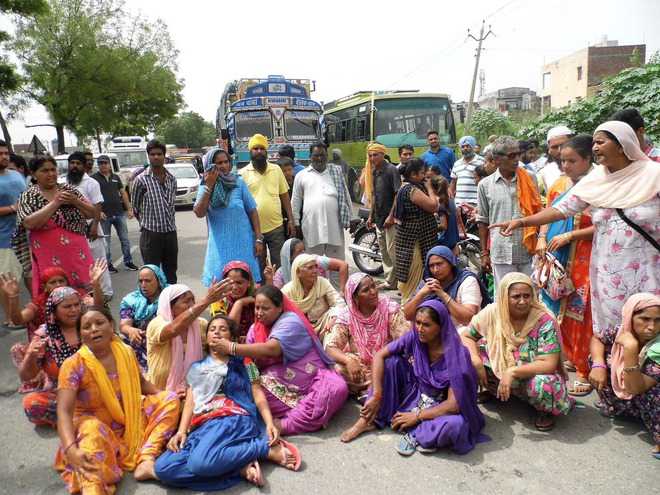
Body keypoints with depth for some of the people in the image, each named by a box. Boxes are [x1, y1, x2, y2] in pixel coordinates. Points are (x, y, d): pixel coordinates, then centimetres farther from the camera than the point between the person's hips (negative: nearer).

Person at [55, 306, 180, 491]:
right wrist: (71, 449, -46)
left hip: (130, 420, 6)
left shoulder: (126, 353, -6)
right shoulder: (73, 365, -20)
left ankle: (146, 460, -23)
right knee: (93, 431, -39)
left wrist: (165, 396, -2)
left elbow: (141, 382, 13)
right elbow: (64, 411, -29)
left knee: (170, 399, -9)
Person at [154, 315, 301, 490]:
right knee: (163, 468, -25)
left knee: (201, 461, -37)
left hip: (235, 420, -4)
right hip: (203, 427, 5)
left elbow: (258, 394, 9)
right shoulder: (197, 368, 26)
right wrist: (181, 431, -3)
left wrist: (270, 423, -7)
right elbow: (190, 403, 16)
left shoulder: (243, 362, 17)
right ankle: (240, 467, -21)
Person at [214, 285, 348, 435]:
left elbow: (271, 349, -31)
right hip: (284, 385, 4)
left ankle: (286, 424, -32)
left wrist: (232, 348, -30)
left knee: (337, 388, -33)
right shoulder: (255, 329, 7)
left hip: (312, 378, -4)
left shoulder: (290, 321, -14)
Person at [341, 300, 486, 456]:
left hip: (439, 407, -4)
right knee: (391, 361, -16)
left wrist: (417, 416, -23)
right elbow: (379, 355, -14)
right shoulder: (413, 338, -13)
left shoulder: (456, 354, -24)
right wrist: (376, 396, -20)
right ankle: (368, 420, -11)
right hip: (413, 395, 4)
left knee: (456, 424, -38)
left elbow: (454, 404, -26)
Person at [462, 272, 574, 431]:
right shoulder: (492, 313, -14)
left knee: (542, 385, -38)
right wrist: (476, 361, -21)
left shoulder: (545, 321, -22)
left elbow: (549, 364, -26)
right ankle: (491, 392, 13)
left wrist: (512, 372, -33)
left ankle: (545, 411, 1)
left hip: (533, 376, -4)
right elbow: (466, 337, -4)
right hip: (499, 371, 4)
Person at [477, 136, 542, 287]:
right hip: (501, 253, -1)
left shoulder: (529, 179, 4)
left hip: (529, 251, 1)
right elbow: (483, 221, 7)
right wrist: (484, 253, 6)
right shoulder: (485, 185, 2)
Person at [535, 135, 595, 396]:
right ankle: (570, 357, 30)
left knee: (580, 315, -2)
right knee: (560, 311, 12)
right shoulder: (558, 186, 10)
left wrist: (570, 235, -17)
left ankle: (585, 371, 10)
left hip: (583, 262, -6)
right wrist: (542, 239, -1)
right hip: (556, 260, 6)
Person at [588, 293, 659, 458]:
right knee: (601, 355, -11)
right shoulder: (623, 331, -19)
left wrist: (630, 348, -44)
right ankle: (612, 405, 8)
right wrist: (598, 365, -20)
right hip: (623, 397, 6)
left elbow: (635, 389, -36)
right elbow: (596, 339, -1)